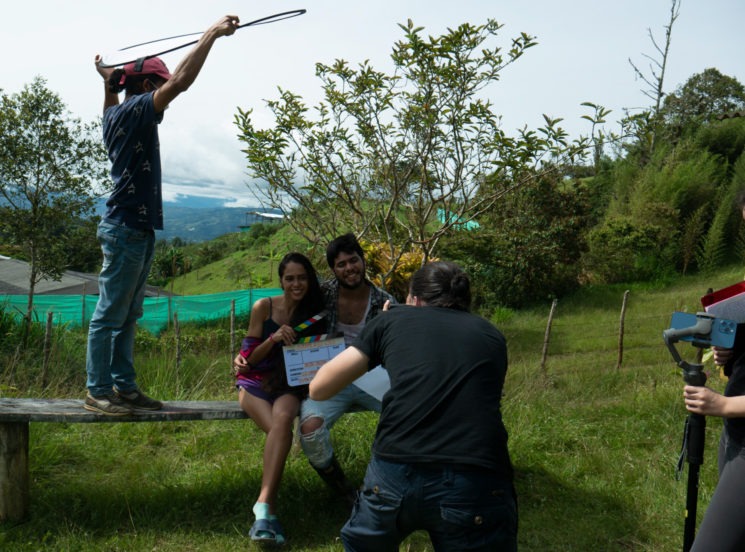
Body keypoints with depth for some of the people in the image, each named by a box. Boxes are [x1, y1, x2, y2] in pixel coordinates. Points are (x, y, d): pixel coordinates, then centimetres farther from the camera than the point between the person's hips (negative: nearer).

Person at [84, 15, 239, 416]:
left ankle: (123, 387, 16)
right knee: (110, 314, -6)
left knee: (127, 315, 11)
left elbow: (111, 99, 42)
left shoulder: (116, 115, 16)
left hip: (136, 228, 10)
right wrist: (211, 34, -19)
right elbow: (180, 81, -22)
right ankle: (98, 391, -1)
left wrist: (108, 78, 52)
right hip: (127, 228, -10)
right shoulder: (136, 111, -11)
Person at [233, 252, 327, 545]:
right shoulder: (264, 307, 0)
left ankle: (264, 503, -42)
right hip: (257, 383, -1)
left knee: (283, 420, -35)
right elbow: (249, 358, 1)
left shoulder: (314, 312, 7)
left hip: (291, 386, 1)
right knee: (280, 428, -33)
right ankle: (269, 508, -34)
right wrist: (274, 338, -17)